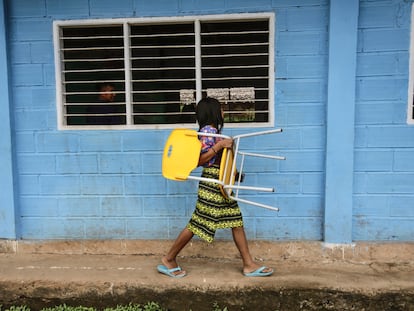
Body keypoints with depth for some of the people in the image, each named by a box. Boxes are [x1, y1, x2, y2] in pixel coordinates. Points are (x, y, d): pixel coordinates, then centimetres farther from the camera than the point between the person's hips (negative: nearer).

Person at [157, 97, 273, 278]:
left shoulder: (214, 130, 14)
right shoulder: (208, 130, -14)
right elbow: (199, 160, -19)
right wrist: (219, 145, -22)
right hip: (212, 183, -10)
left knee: (236, 220, 10)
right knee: (198, 223, -2)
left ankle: (249, 264, 18)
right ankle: (168, 260, 13)